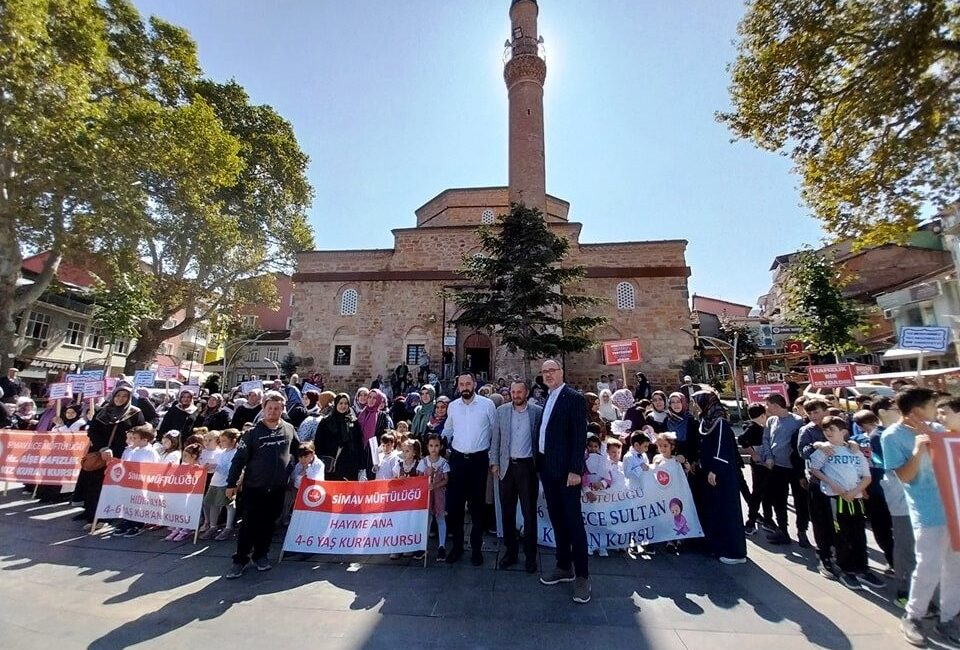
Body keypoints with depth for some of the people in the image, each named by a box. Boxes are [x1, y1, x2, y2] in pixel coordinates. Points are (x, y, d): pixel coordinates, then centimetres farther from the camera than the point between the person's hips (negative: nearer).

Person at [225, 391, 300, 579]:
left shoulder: (289, 429, -1)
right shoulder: (253, 432, -8)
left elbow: (298, 451, 13)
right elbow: (239, 459, -5)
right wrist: (231, 483, -5)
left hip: (278, 488, 2)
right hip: (254, 487, -2)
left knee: (268, 524, 12)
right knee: (249, 524, 3)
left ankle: (260, 555, 29)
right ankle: (240, 560, 19)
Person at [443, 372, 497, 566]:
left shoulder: (487, 404, -7)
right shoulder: (453, 406, 2)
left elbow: (496, 431, 2)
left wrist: (493, 457, 4)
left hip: (479, 459, -2)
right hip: (457, 459, 2)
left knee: (477, 505, 9)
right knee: (453, 504, 6)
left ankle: (476, 548, 25)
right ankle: (457, 545, 25)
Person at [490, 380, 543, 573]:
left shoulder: (537, 412, -4)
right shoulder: (501, 411, 3)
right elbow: (495, 438, 6)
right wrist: (494, 462, 2)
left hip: (527, 465, -2)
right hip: (507, 465, 2)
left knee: (529, 512, 6)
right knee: (507, 511, 12)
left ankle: (530, 555, 22)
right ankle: (511, 551, 28)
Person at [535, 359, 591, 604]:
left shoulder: (574, 398, -11)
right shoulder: (546, 400, 12)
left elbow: (579, 436, -16)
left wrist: (575, 470, -20)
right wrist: (540, 464, 11)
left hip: (565, 470, -7)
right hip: (547, 468, 8)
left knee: (573, 521, 1)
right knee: (557, 519, 16)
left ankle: (582, 575, 14)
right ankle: (564, 567, 29)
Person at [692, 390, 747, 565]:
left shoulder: (720, 421, -17)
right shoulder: (706, 420, 8)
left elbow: (722, 447, -20)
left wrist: (714, 470, -21)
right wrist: (700, 464, 14)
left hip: (723, 473, -9)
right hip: (710, 471, 9)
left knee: (726, 510, -1)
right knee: (713, 509, 14)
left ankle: (735, 552, 9)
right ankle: (718, 546, 26)